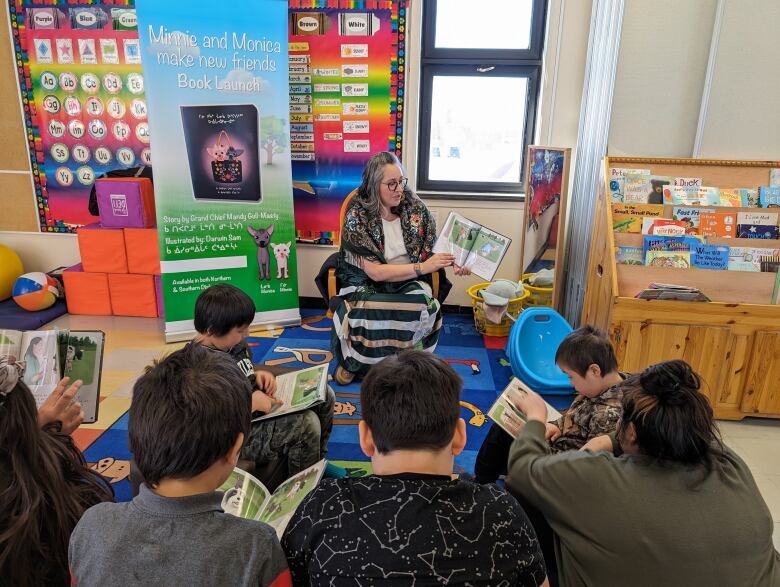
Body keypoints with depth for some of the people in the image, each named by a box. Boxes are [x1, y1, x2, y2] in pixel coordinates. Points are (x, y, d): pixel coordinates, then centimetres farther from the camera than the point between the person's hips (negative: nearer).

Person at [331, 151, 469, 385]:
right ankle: (355, 361, -3)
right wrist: (422, 267, -24)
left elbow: (431, 249, 6)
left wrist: (452, 261, -17)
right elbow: (375, 272, -19)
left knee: (423, 305, -31)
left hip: (408, 282, 3)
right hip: (366, 283, -2)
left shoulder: (414, 207, -2)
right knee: (366, 313, -34)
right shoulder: (357, 216, -13)